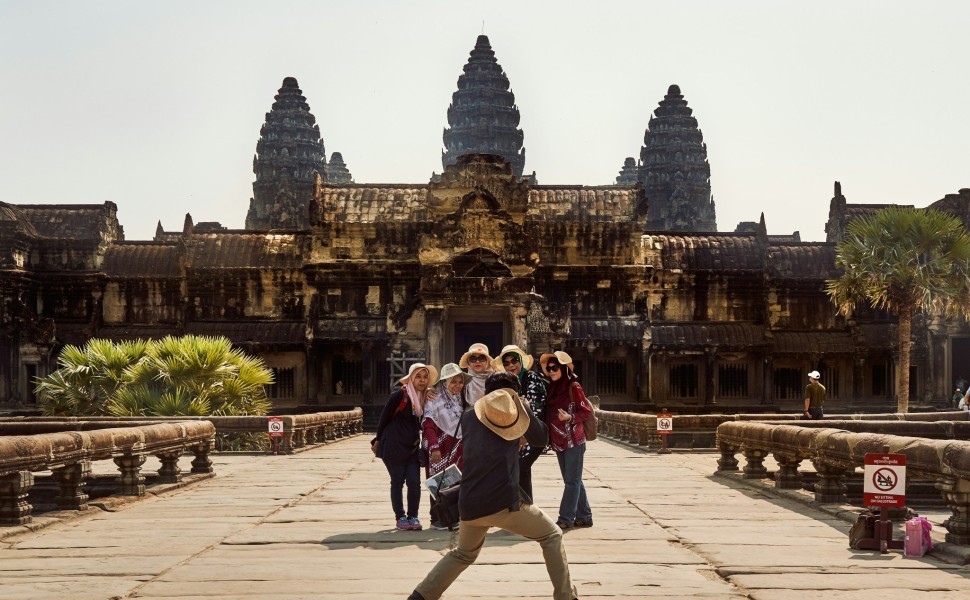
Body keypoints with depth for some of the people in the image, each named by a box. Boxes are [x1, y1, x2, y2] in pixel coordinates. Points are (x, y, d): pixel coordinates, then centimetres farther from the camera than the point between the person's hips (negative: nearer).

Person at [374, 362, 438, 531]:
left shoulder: (426, 397, 3)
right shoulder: (400, 395, -14)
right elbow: (384, 417, -5)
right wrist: (378, 439, 2)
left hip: (412, 447, 5)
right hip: (394, 446, -5)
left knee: (414, 482, -2)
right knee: (397, 482, 3)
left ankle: (413, 517, 10)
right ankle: (400, 518, 14)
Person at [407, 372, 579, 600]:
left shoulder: (468, 418, 17)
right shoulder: (517, 409, 6)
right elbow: (540, 439, 17)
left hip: (469, 506, 4)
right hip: (505, 502, -4)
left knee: (463, 554, 28)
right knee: (552, 536, 15)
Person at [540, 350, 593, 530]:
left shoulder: (573, 387, -9)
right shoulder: (552, 388, 10)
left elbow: (587, 412, -9)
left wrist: (570, 417, -24)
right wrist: (550, 439, 4)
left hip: (574, 441, -8)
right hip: (559, 441, 8)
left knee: (572, 480, -3)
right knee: (573, 481, 12)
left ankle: (566, 519, -3)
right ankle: (584, 517, 20)